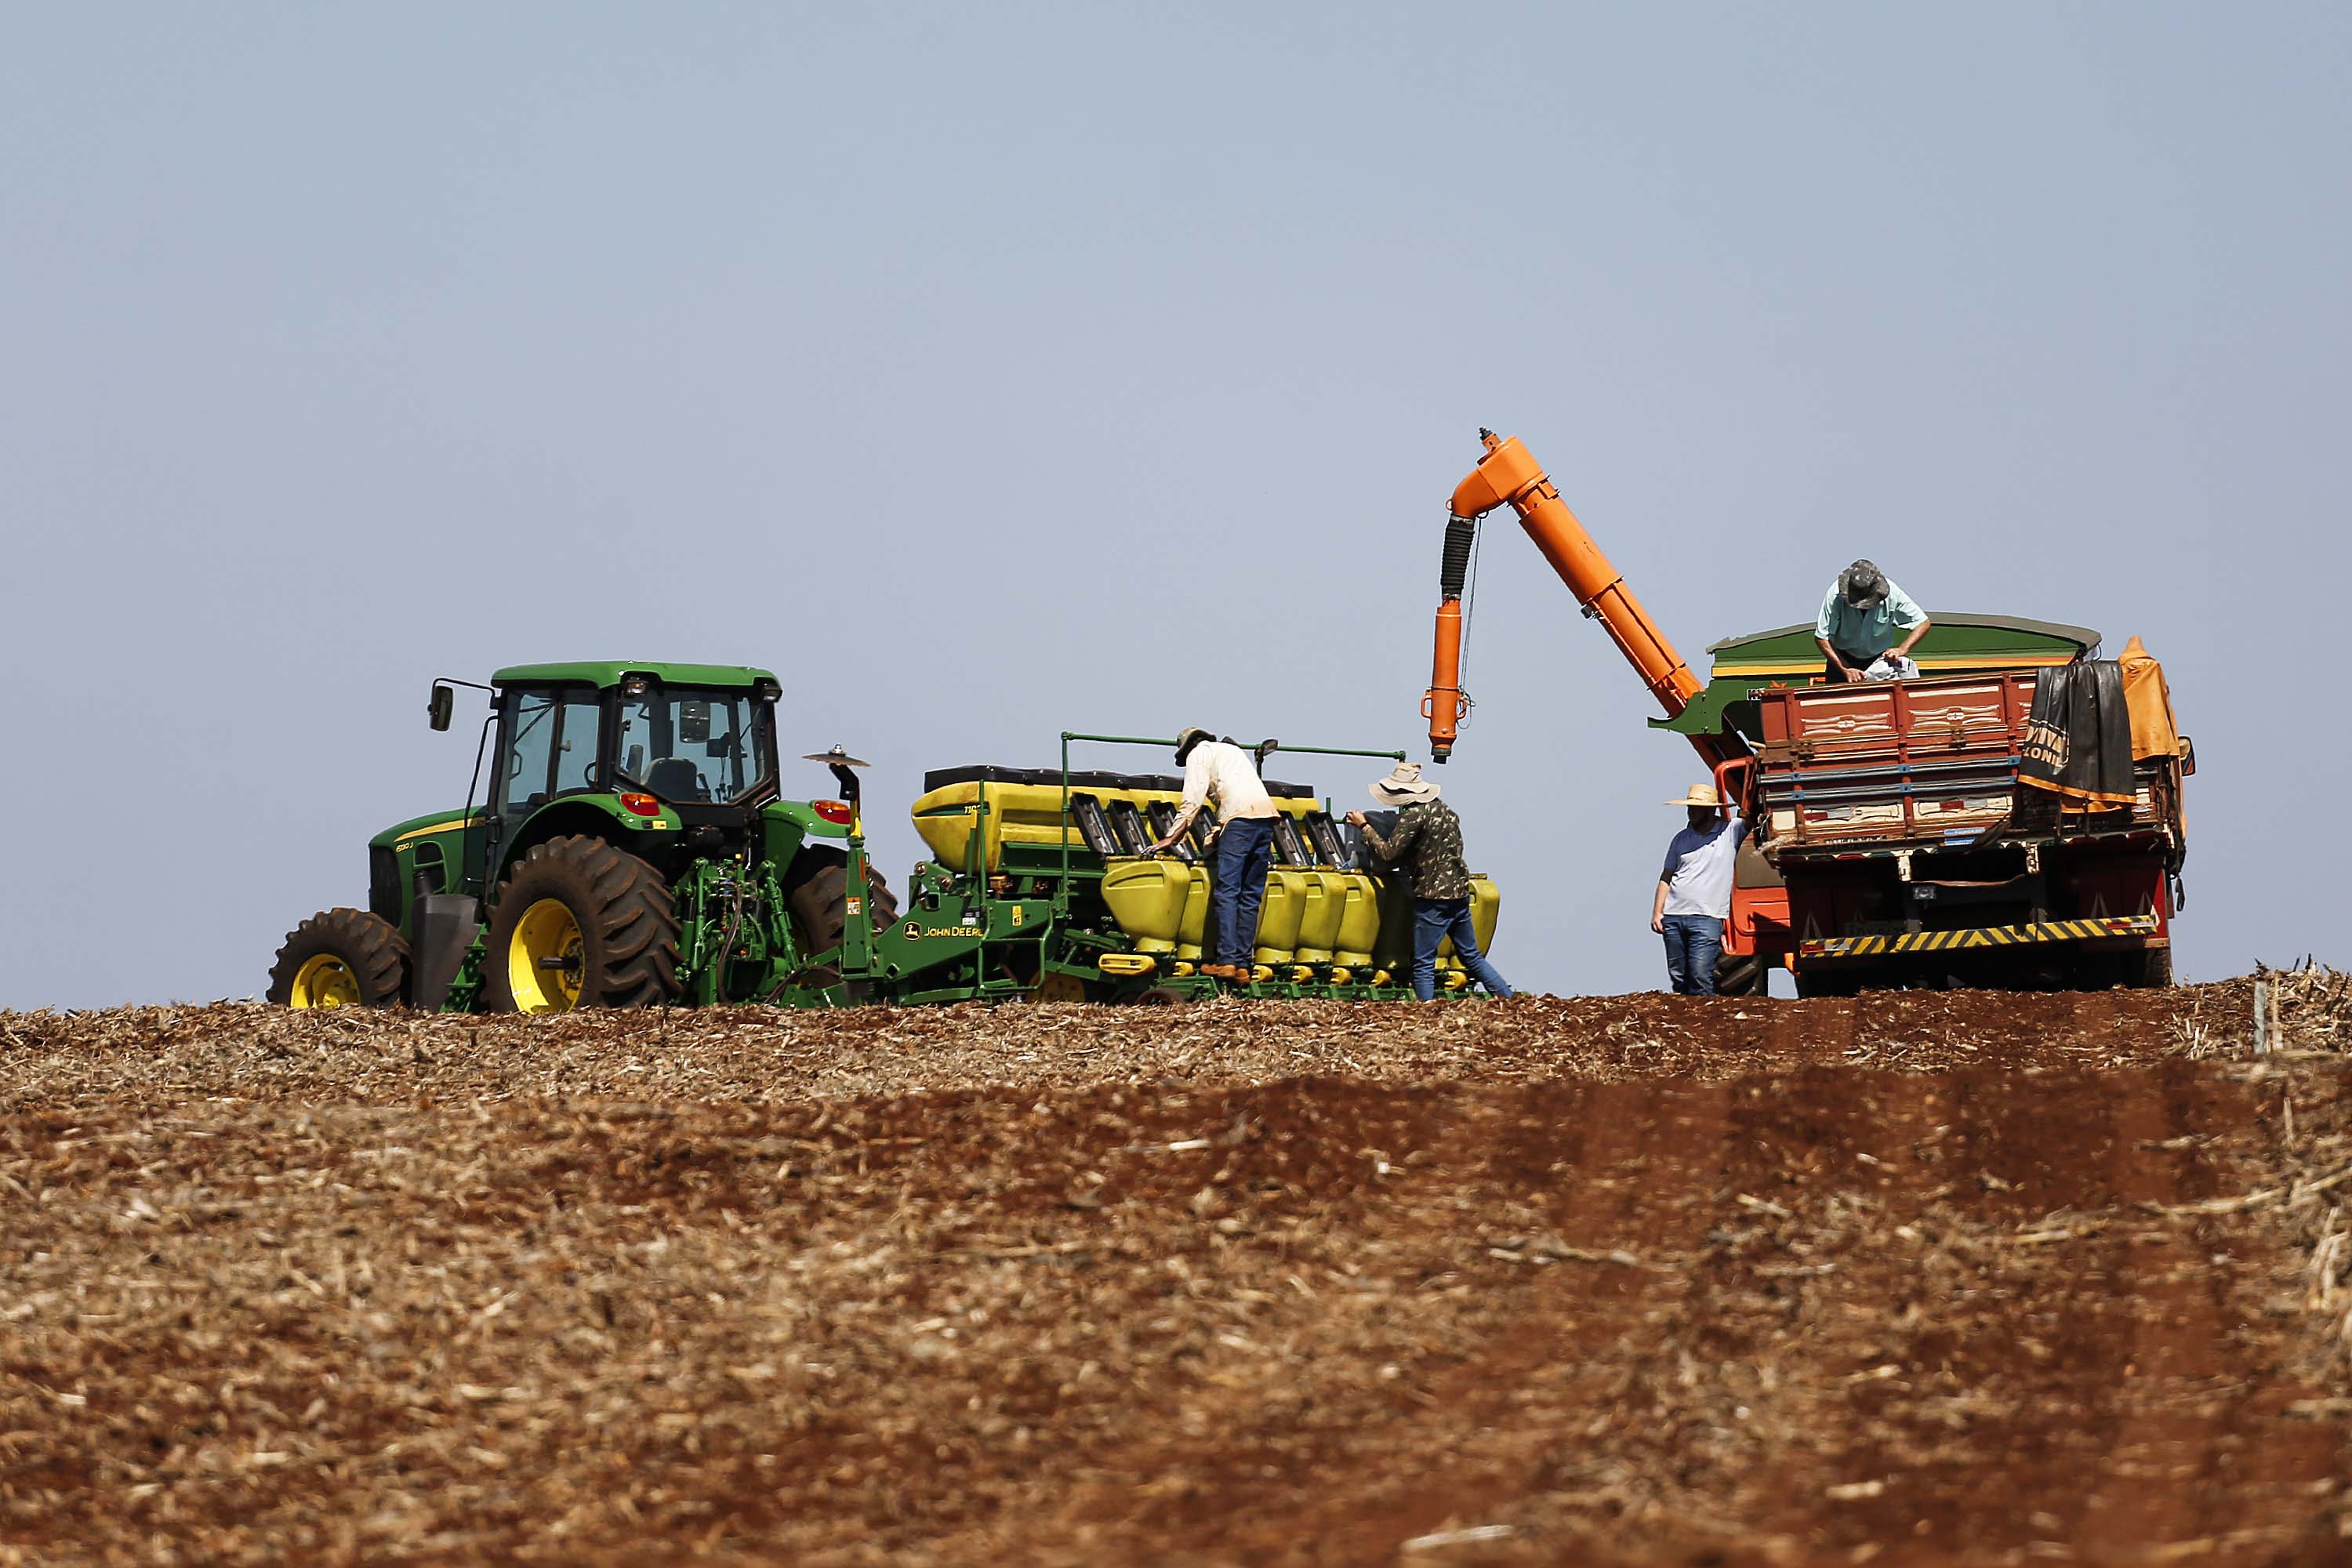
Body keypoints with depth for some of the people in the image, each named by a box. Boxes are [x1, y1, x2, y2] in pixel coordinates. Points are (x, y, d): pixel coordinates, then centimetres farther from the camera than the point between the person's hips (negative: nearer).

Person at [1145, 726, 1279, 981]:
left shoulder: (1198, 754, 12)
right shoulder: (1232, 750, 34)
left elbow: (1192, 802, 2)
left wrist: (1171, 839, 4)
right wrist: (1218, 834, 36)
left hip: (1241, 816, -7)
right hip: (1266, 814, 7)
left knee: (1226, 891, -7)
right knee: (1251, 896, 7)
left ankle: (1227, 960, -15)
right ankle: (1242, 964, 4)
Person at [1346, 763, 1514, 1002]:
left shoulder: (1414, 815, -13)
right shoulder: (1444, 809, 14)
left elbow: (1388, 852, -15)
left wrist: (1364, 826, -4)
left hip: (1433, 895, -8)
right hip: (1460, 893, 8)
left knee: (1424, 963, -2)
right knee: (1471, 956, 17)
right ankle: (1510, 999, 15)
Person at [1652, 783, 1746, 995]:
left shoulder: (1731, 832, 4)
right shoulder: (1682, 838, 15)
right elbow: (1666, 877, 16)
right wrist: (1657, 912, 9)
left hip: (1707, 918, -4)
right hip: (1673, 917, 4)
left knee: (1700, 975, -15)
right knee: (1678, 977, 5)